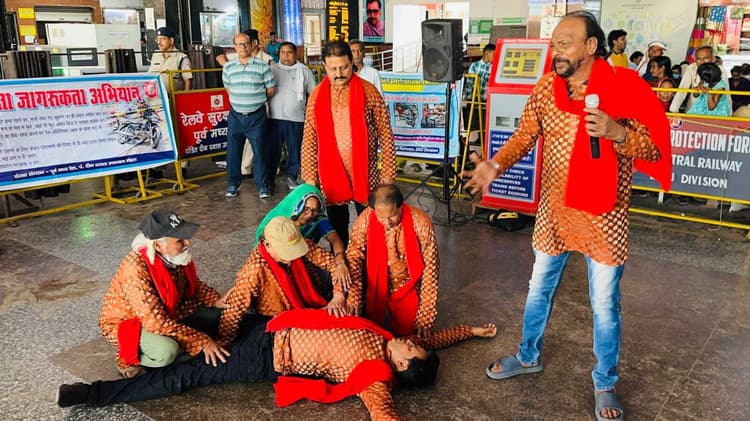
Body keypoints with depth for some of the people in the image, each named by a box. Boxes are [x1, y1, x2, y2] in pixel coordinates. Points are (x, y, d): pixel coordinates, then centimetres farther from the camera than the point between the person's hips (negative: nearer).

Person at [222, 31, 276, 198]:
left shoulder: (262, 66, -4)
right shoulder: (228, 67, 5)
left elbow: (271, 90, 1)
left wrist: (256, 99, 8)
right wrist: (240, 101, 11)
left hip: (257, 116, -2)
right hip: (236, 116, 3)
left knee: (260, 151, 2)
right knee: (233, 152, 7)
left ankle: (263, 185, 14)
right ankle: (233, 184, 20)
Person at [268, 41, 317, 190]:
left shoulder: (304, 71, 8)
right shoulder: (272, 69, 9)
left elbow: (313, 93, 10)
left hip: (296, 118, 0)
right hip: (275, 117, 0)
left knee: (295, 149, 7)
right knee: (273, 149, 4)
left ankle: (291, 176, 21)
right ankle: (269, 177, 14)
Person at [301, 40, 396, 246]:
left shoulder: (369, 92, -5)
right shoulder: (317, 95, 2)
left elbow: (385, 136, -3)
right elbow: (309, 141, 4)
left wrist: (387, 173, -7)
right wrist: (309, 177, 0)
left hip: (365, 174, -2)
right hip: (330, 175, 2)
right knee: (337, 229, 14)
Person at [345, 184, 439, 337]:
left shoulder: (420, 223, -22)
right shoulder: (364, 221, -20)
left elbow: (430, 268, -16)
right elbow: (353, 260, -17)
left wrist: (425, 315, -15)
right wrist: (352, 298, -30)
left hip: (406, 288, -1)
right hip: (375, 288, 1)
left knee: (406, 331, -4)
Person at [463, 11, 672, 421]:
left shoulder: (625, 87, -13)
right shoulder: (545, 87, -2)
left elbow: (654, 147, -13)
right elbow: (525, 135, 0)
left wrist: (615, 131, -32)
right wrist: (496, 164, -18)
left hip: (604, 214, -3)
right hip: (554, 209, 4)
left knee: (604, 303, 8)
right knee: (539, 288, 18)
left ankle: (604, 383, 30)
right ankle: (528, 355, 41)